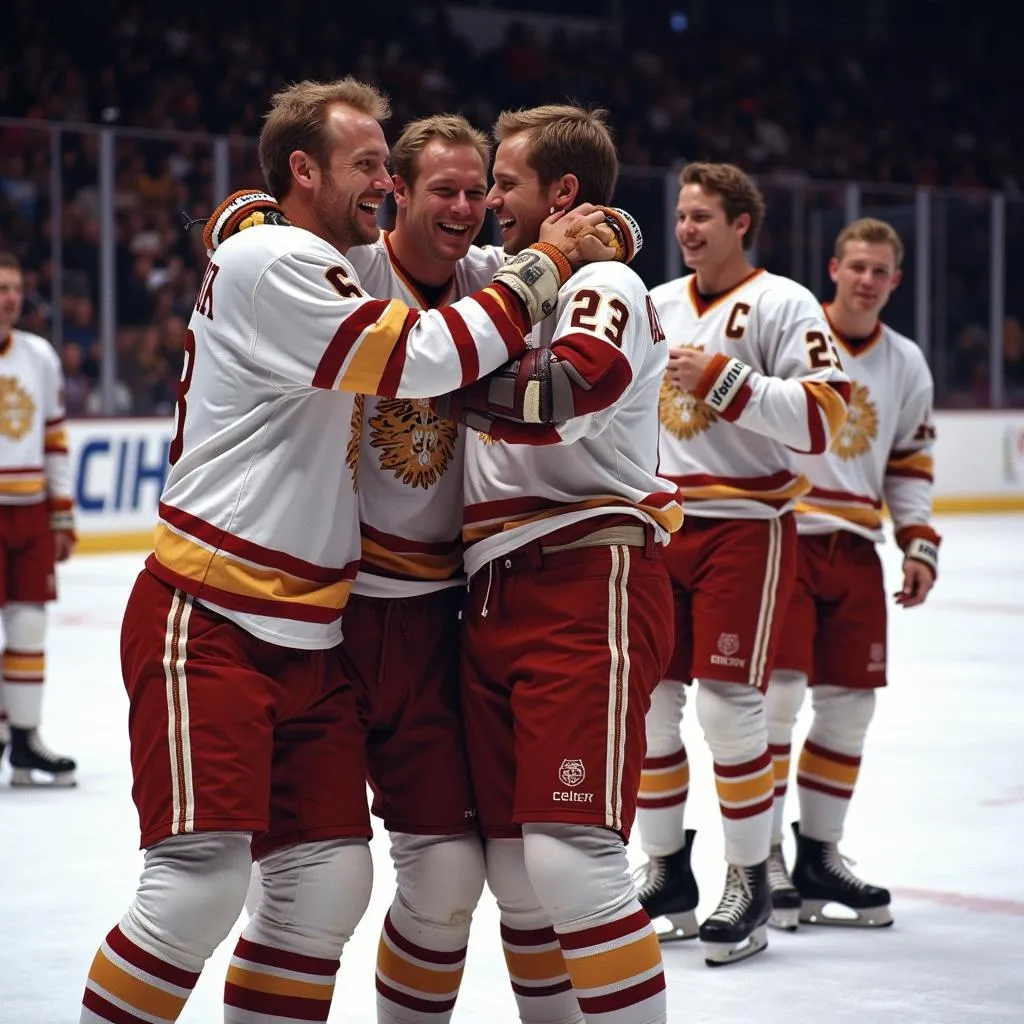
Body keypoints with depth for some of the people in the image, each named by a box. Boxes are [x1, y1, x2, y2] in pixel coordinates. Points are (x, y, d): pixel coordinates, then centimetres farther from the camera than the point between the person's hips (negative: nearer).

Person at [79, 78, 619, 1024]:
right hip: (205, 626, -9)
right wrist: (546, 264, -12)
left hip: (307, 638, 9)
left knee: (328, 882, 4)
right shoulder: (271, 263, -13)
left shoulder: (335, 271, 16)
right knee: (202, 880, -16)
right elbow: (419, 359, -20)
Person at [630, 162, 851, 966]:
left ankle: (751, 884, 5)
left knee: (727, 704, -8)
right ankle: (666, 873, 19)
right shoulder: (657, 305, 13)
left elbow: (825, 416, -18)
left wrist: (725, 381, -23)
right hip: (662, 528, 6)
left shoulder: (784, 305, -7)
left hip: (746, 528, -6)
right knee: (645, 700, 6)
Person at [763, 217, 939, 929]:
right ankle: (762, 856, -2)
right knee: (778, 691, -12)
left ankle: (819, 853, 18)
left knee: (850, 703, 7)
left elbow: (910, 464, 18)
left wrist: (920, 545, 9)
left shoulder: (907, 364, 11)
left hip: (855, 550, 6)